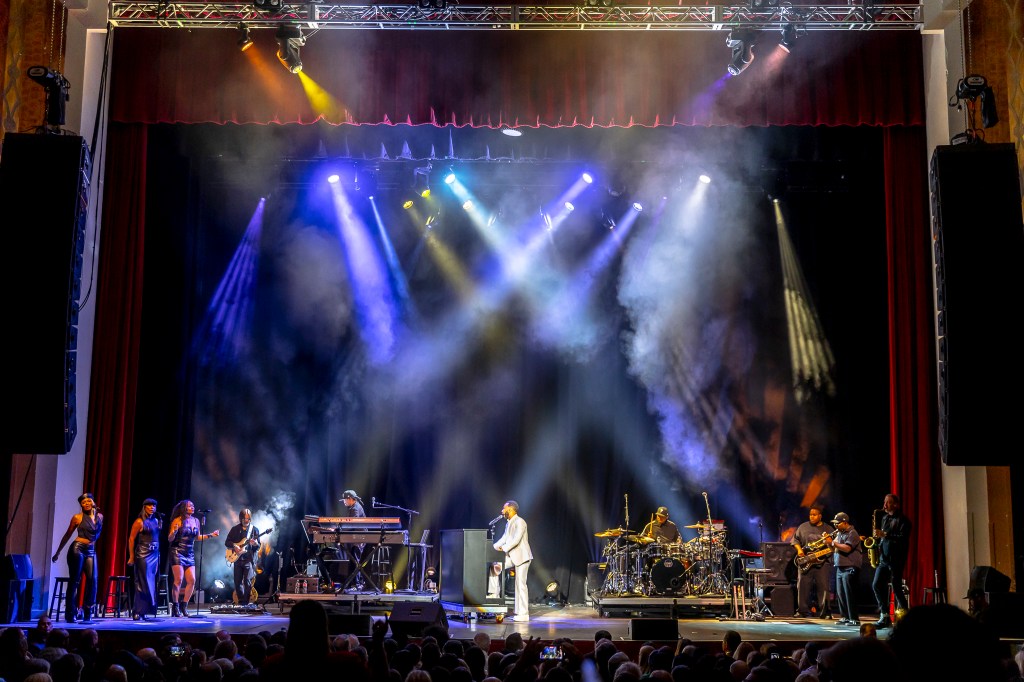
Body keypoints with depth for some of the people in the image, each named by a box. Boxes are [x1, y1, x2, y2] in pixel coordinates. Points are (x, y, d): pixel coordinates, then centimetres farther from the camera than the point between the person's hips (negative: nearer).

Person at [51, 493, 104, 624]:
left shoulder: (100, 516, 8)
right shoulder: (78, 517, -1)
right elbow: (67, 535, 7)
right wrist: (57, 552, 10)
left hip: (91, 551, 4)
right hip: (77, 548, -4)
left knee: (92, 580, -8)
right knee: (74, 581, -2)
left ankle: (88, 614, -1)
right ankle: (71, 614, 4)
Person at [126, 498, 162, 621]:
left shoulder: (156, 520, 11)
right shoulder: (139, 522, -7)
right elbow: (131, 539, -7)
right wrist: (131, 557, -9)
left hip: (154, 555, 7)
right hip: (143, 555, -7)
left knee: (152, 584, 5)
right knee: (143, 584, -7)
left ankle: (144, 611, 10)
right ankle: (137, 612, -2)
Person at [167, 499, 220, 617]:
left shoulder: (196, 521, 9)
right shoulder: (178, 520, -8)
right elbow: (170, 539, -7)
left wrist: (211, 535, 13)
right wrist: (174, 531, -27)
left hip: (190, 554, 6)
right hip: (177, 553, -6)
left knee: (192, 581, -1)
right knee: (178, 580, -9)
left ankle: (184, 606, 12)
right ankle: (175, 607, 0)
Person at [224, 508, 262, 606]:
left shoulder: (254, 529, 4)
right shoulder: (235, 529, 8)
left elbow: (258, 547, 3)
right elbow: (227, 542, 7)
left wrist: (255, 544, -21)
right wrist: (234, 546, -12)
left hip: (249, 559, -2)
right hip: (237, 558, 3)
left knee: (247, 582, -12)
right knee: (237, 582, 5)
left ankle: (245, 602, -6)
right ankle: (241, 601, 18)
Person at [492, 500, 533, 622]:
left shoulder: (520, 522, -14)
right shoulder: (508, 523, 16)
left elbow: (516, 540, -23)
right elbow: (504, 538, 15)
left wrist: (503, 548, -23)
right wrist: (493, 547, 4)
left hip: (521, 556, -10)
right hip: (512, 556, 10)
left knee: (521, 584, -8)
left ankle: (523, 614, -5)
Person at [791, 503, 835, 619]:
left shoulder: (828, 529, 8)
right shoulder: (803, 527, 10)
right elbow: (795, 539, 13)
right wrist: (799, 549, -3)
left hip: (823, 562, -1)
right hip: (805, 562, 1)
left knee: (823, 588, -4)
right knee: (803, 587, 0)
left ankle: (824, 612, 2)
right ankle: (803, 611, 8)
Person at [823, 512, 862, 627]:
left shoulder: (852, 533, -10)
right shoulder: (839, 533, 16)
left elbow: (847, 548, -22)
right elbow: (834, 548, 18)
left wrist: (833, 543, -19)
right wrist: (829, 541, -1)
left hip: (850, 568, -9)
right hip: (840, 567, 9)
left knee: (849, 594, -9)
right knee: (840, 594, 9)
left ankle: (854, 619, -6)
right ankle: (845, 617, 16)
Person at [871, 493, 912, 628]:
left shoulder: (902, 520, -7)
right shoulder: (885, 518, 18)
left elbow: (903, 538, -19)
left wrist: (884, 534, -22)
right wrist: (878, 538, 5)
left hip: (896, 559, -8)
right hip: (883, 558, 8)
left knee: (896, 588, -8)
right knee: (876, 585, 2)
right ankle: (884, 616, 7)